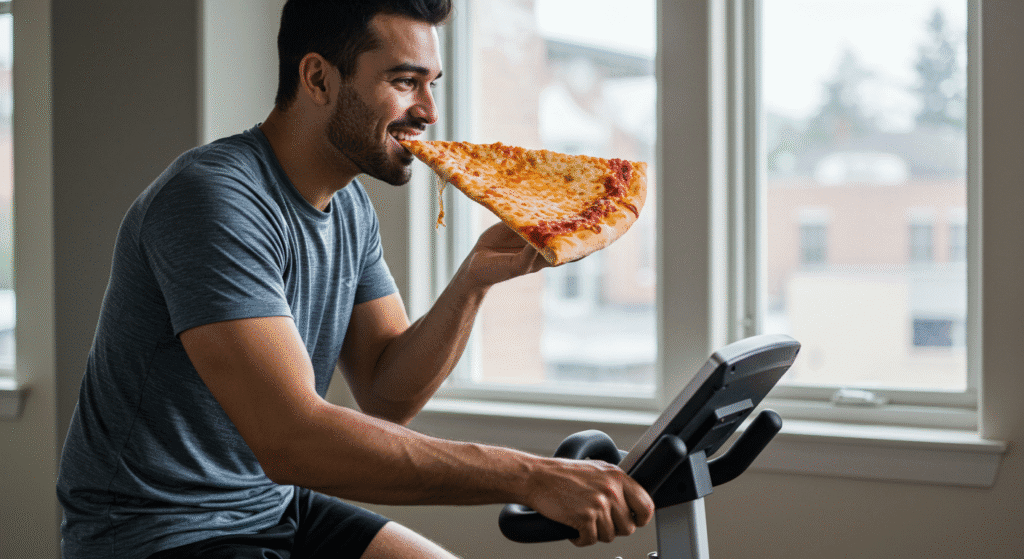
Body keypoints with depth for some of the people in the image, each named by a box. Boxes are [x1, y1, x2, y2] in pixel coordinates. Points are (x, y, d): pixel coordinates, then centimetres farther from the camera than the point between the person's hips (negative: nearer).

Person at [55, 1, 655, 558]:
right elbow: (290, 439, -31)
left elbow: (387, 397, 4)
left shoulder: (350, 206, 6)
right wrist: (526, 476, -33)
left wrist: (475, 278, -12)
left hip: (275, 506, 8)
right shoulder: (214, 199, -23)